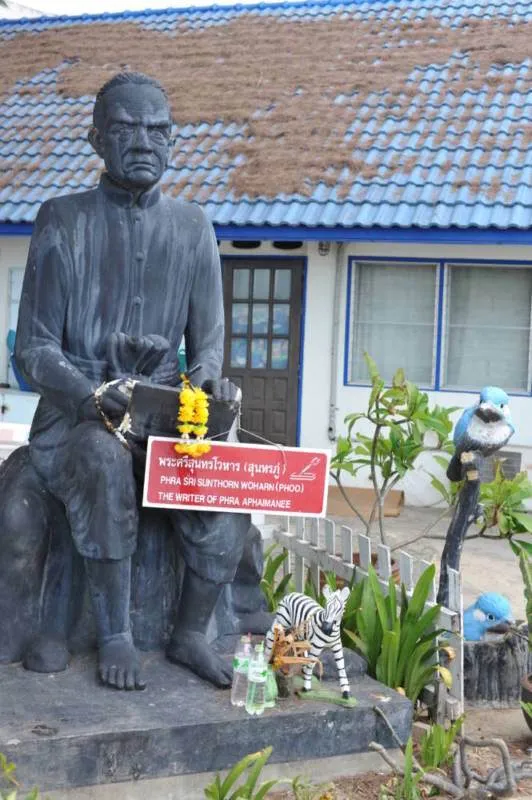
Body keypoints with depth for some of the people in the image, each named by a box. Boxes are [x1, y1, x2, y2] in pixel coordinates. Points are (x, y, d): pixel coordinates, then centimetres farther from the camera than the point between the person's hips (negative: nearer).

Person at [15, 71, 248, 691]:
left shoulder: (192, 229, 9)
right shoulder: (64, 222, -1)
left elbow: (208, 339, 10)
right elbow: (33, 351, -5)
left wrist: (207, 378, -14)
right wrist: (95, 395, -24)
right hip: (76, 417, -3)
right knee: (106, 462, -36)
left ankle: (190, 633, -5)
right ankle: (114, 637, -21)